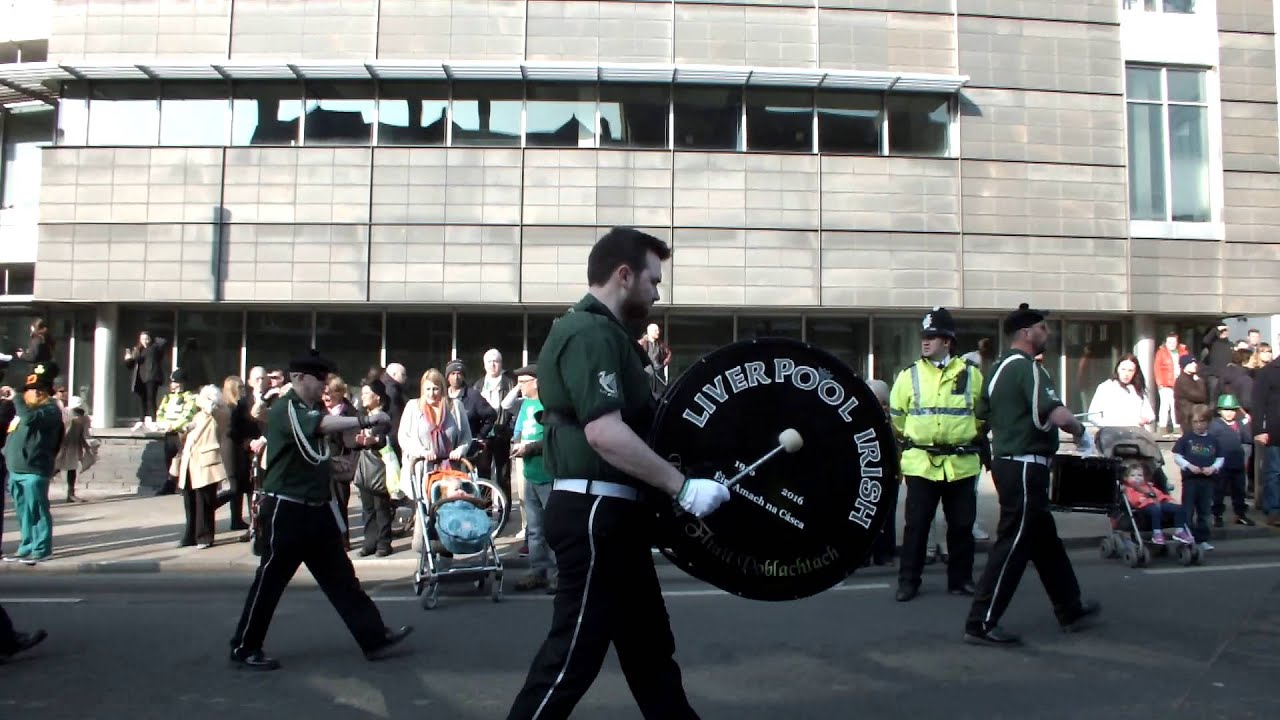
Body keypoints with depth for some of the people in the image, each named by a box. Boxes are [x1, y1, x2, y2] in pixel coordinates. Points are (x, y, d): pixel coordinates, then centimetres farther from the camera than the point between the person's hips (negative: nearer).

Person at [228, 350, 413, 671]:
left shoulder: (314, 409, 16)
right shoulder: (285, 409, -16)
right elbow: (320, 426, -34)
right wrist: (365, 421, -39)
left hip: (317, 508, 9)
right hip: (286, 510, -9)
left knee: (341, 577, 9)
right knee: (270, 579, 3)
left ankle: (374, 637, 12)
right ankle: (244, 648, 18)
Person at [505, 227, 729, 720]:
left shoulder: (600, 332, 18)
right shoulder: (589, 333, -16)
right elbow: (603, 431, -27)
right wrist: (681, 486, -26)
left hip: (611, 511, 11)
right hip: (595, 511, -11)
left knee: (648, 645, 18)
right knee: (574, 653, -3)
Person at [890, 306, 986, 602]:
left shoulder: (971, 374, 3)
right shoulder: (909, 375, 1)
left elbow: (984, 414, 14)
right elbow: (896, 417, 9)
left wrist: (969, 438, 13)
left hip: (962, 463, 1)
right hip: (920, 463, -1)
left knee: (961, 525, 9)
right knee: (916, 525, 2)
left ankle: (961, 579, 23)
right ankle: (908, 581, 11)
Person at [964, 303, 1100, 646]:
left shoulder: (1000, 369, 15)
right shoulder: (1027, 367, -15)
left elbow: (988, 418, 22)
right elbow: (1057, 415, -26)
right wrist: (1080, 432, -7)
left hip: (1006, 461, 10)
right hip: (1025, 466, -10)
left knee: (1045, 541, 19)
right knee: (1013, 544, -6)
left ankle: (1071, 610, 31)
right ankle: (981, 623, -2)